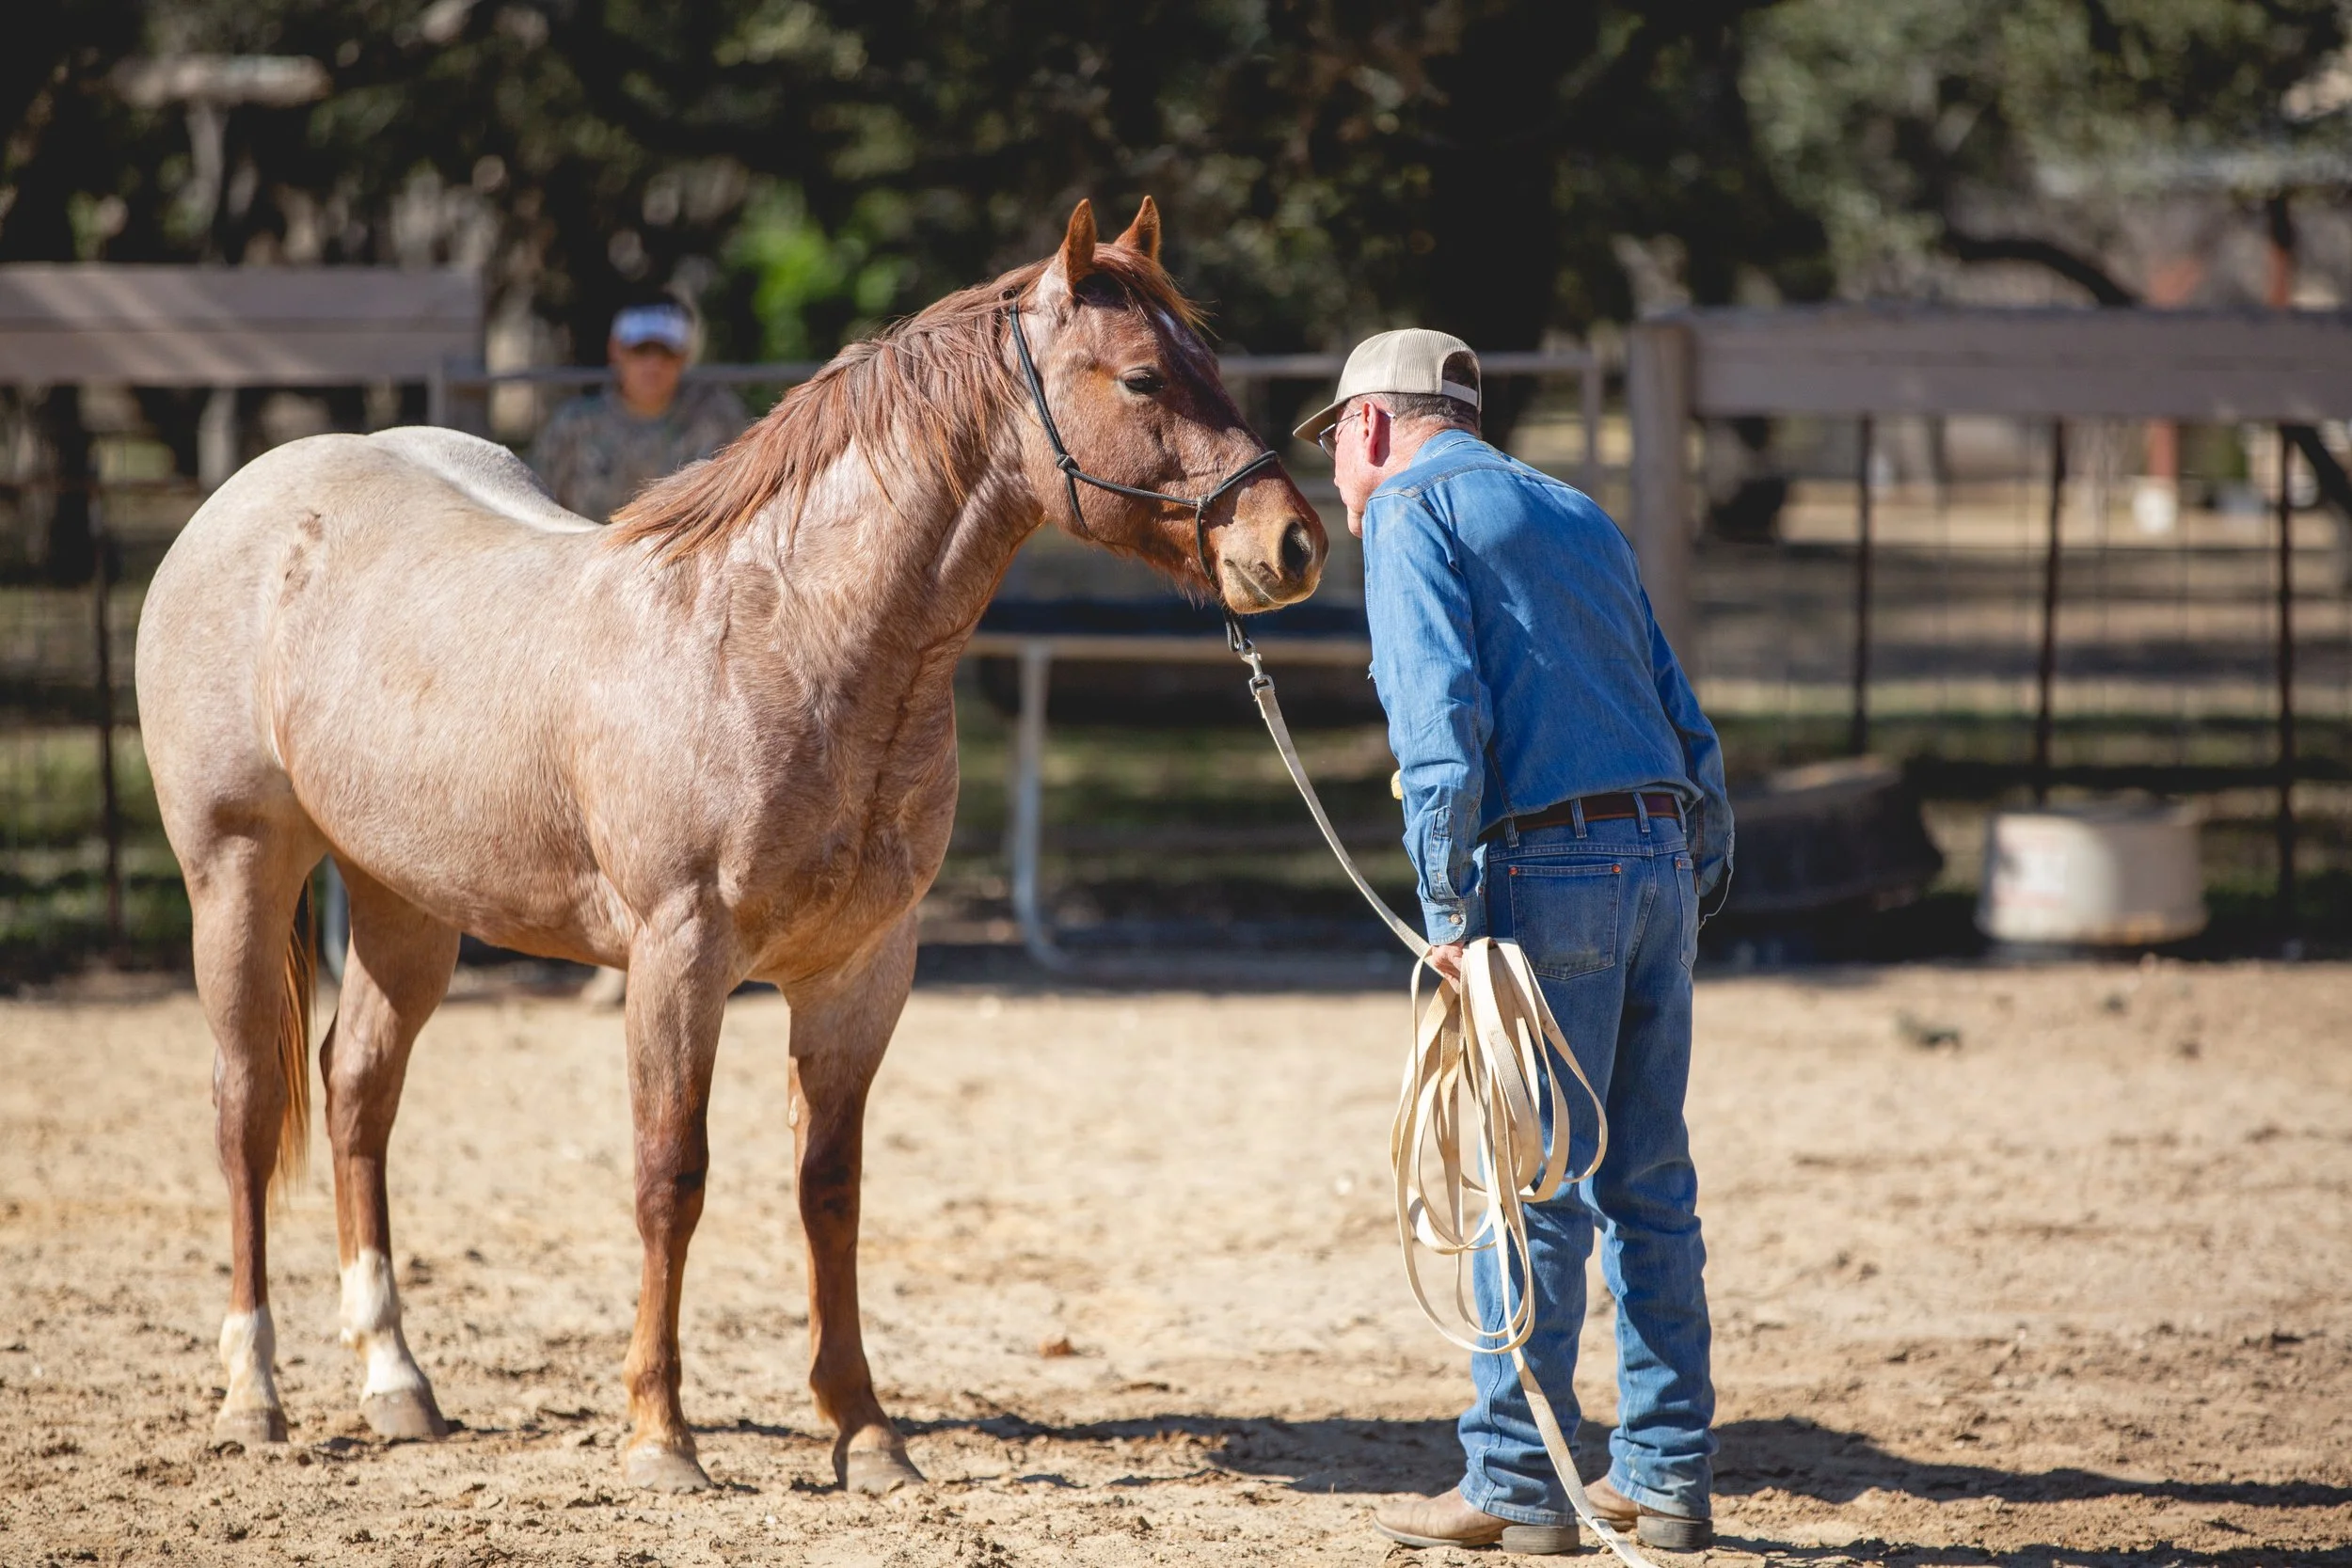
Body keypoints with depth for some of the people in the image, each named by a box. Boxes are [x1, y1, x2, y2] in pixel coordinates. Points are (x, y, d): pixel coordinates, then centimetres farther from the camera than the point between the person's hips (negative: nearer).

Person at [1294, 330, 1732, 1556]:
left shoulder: (1410, 509, 1)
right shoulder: (1577, 515, 24)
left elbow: (1440, 717, -13)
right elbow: (1683, 720, 20)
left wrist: (1449, 913, -13)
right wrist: (1696, 881, 18)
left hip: (1546, 863, -7)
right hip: (1664, 855, 7)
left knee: (1528, 1184, -4)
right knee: (1647, 1183, 11)